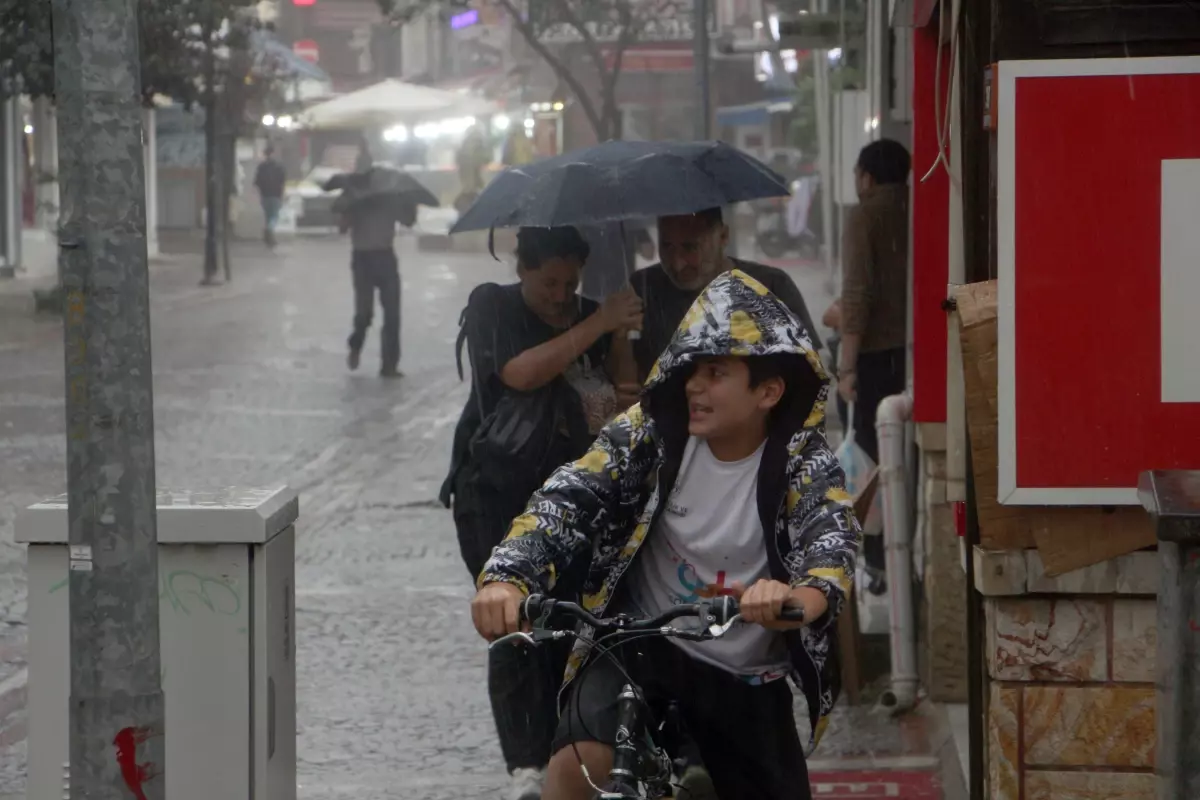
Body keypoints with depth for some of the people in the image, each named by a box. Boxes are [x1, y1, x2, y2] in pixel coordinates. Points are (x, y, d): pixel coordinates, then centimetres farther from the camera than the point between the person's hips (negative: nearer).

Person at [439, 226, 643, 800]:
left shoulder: (587, 316, 9)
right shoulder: (493, 309, -4)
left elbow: (625, 393, 7)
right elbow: (520, 373, -22)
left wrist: (621, 340, -12)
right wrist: (599, 324, -24)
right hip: (499, 498, -4)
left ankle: (563, 753, 9)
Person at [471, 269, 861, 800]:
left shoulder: (803, 462, -13)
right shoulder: (650, 432, -10)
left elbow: (832, 539, -31)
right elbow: (568, 498, -20)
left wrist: (799, 600, -56)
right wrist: (506, 578, -41)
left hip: (748, 681, 1)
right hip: (640, 647, -1)